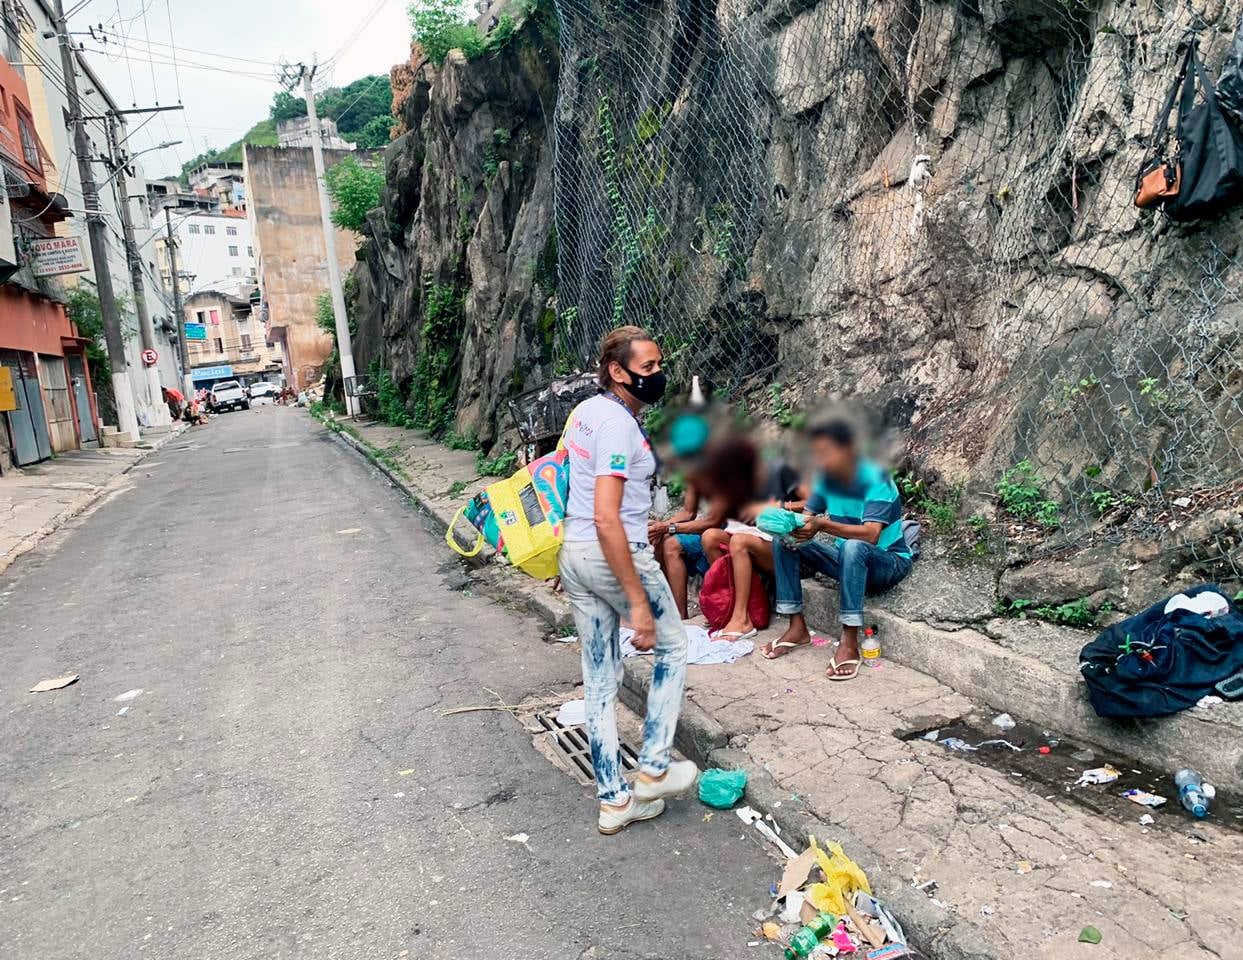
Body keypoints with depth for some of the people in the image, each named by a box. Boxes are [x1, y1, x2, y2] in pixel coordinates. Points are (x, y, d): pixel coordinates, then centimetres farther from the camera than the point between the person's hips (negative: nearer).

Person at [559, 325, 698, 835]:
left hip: (574, 555, 9)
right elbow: (606, 519, -26)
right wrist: (638, 602, -25)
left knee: (599, 679, 13)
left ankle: (613, 801, 24)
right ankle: (653, 769, 20)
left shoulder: (586, 411, 11)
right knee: (671, 646, 15)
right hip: (615, 556, -9)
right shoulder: (618, 424, -19)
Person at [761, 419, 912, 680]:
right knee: (783, 541, -8)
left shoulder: (875, 478, -23)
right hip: (847, 560, 7)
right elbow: (807, 517, -4)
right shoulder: (826, 478, -4)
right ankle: (797, 628, -5)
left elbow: (870, 534, -34)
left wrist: (822, 525, -45)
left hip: (889, 562, -6)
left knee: (853, 546, -39)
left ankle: (849, 643, -32)